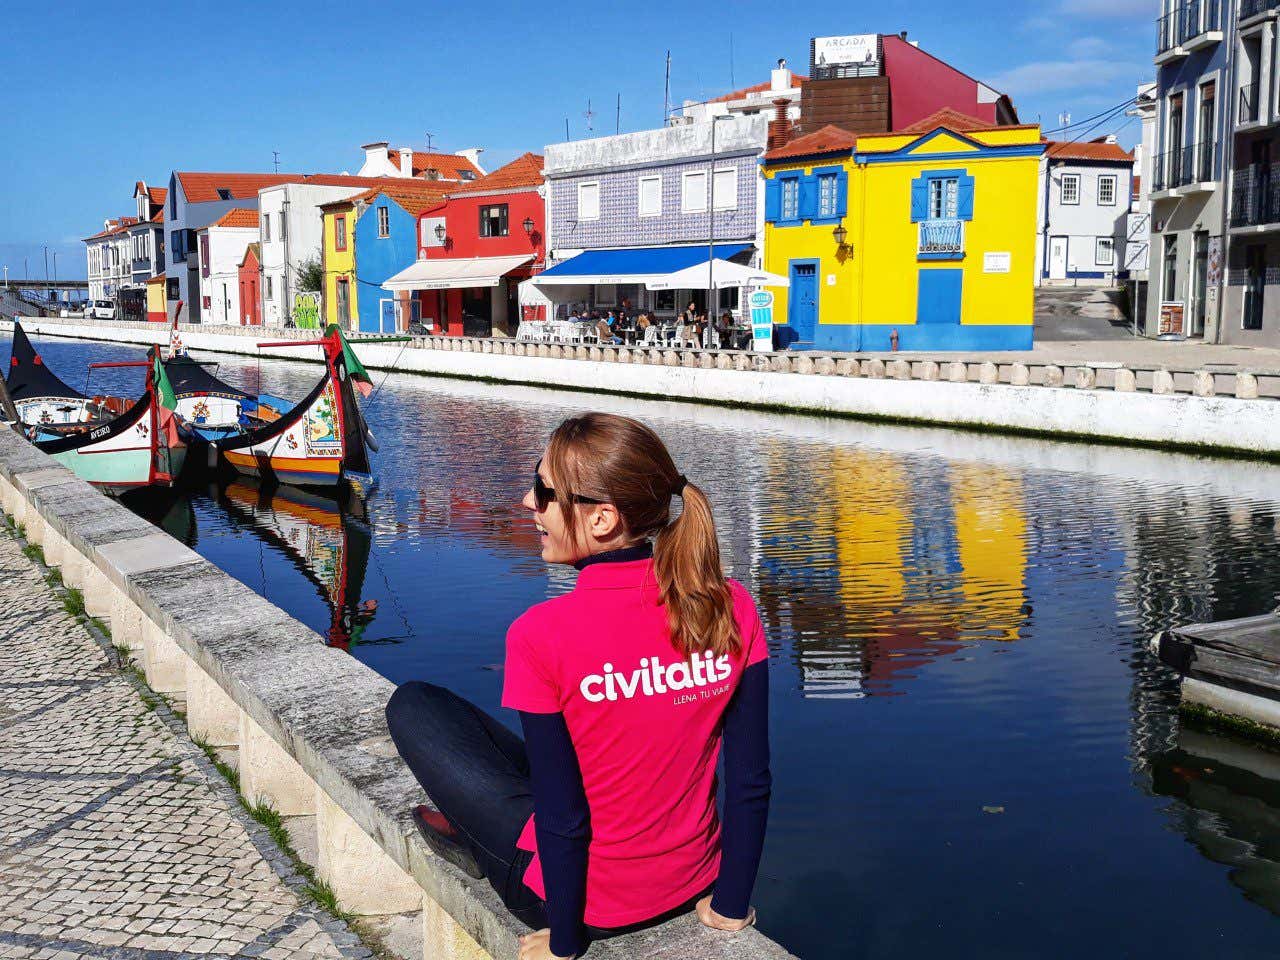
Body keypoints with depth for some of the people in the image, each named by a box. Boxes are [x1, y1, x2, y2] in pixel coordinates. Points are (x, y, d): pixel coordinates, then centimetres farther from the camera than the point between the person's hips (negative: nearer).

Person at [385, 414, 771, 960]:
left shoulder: (543, 634, -25)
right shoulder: (733, 608, -13)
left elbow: (563, 817, -19)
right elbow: (751, 781, -7)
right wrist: (731, 905, 6)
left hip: (594, 905, -5)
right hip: (694, 883, 5)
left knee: (412, 706, 9)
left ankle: (479, 841, 24)